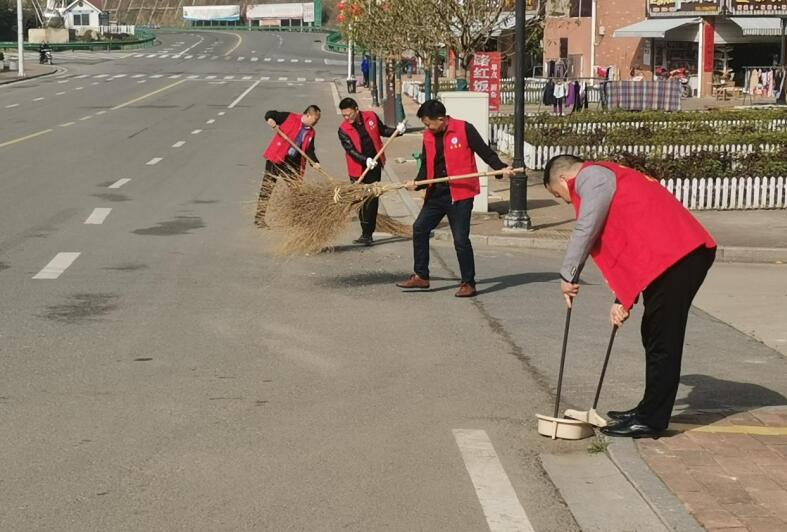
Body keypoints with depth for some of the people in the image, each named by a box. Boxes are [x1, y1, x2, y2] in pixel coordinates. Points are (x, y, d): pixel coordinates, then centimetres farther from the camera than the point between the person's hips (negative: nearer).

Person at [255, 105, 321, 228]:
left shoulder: (311, 133, 9)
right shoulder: (290, 118, -6)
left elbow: (309, 150, 6)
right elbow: (271, 114, -3)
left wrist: (315, 162, -13)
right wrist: (270, 119, -27)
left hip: (292, 163, 6)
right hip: (275, 159, -6)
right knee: (266, 189, -4)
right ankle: (259, 218, 0)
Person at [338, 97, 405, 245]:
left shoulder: (371, 117, -1)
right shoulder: (343, 130, -8)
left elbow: (383, 130, 16)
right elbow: (351, 150, -18)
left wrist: (397, 131, -2)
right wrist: (366, 160, -32)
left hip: (375, 166, 1)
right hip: (358, 170, -1)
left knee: (372, 200, 0)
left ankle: (367, 234, 3)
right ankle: (366, 234, 15)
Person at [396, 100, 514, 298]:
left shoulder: (464, 129, -10)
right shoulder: (428, 136, 8)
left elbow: (485, 152, -9)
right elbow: (427, 164, 12)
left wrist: (501, 168, -23)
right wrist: (417, 182, -5)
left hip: (460, 194, -7)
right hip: (436, 193, 7)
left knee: (461, 239, -5)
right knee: (419, 228, 7)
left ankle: (468, 283, 8)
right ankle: (421, 276, 19)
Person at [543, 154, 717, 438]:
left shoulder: (591, 177, -1)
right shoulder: (609, 178, 28)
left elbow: (586, 230, -10)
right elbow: (628, 241, 26)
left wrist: (568, 275, 2)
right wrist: (623, 299, 21)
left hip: (673, 256, -10)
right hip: (686, 252, 10)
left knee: (662, 341, -4)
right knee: (656, 337, 17)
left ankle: (650, 421, 2)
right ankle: (650, 411, 26)